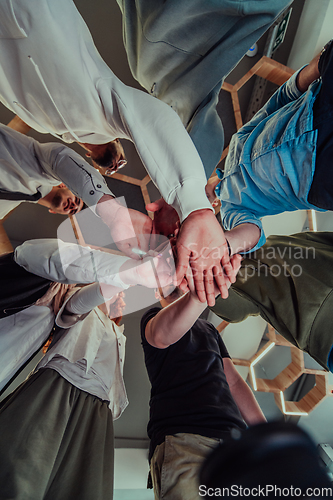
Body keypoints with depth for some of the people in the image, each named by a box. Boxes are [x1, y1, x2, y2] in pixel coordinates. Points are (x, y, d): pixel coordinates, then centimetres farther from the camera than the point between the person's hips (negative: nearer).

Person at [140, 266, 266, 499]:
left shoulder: (209, 328, 26)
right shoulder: (154, 317, 7)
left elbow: (233, 380, 21)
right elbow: (161, 336, -21)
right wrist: (199, 293, -41)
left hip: (234, 434, 6)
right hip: (181, 437, -5)